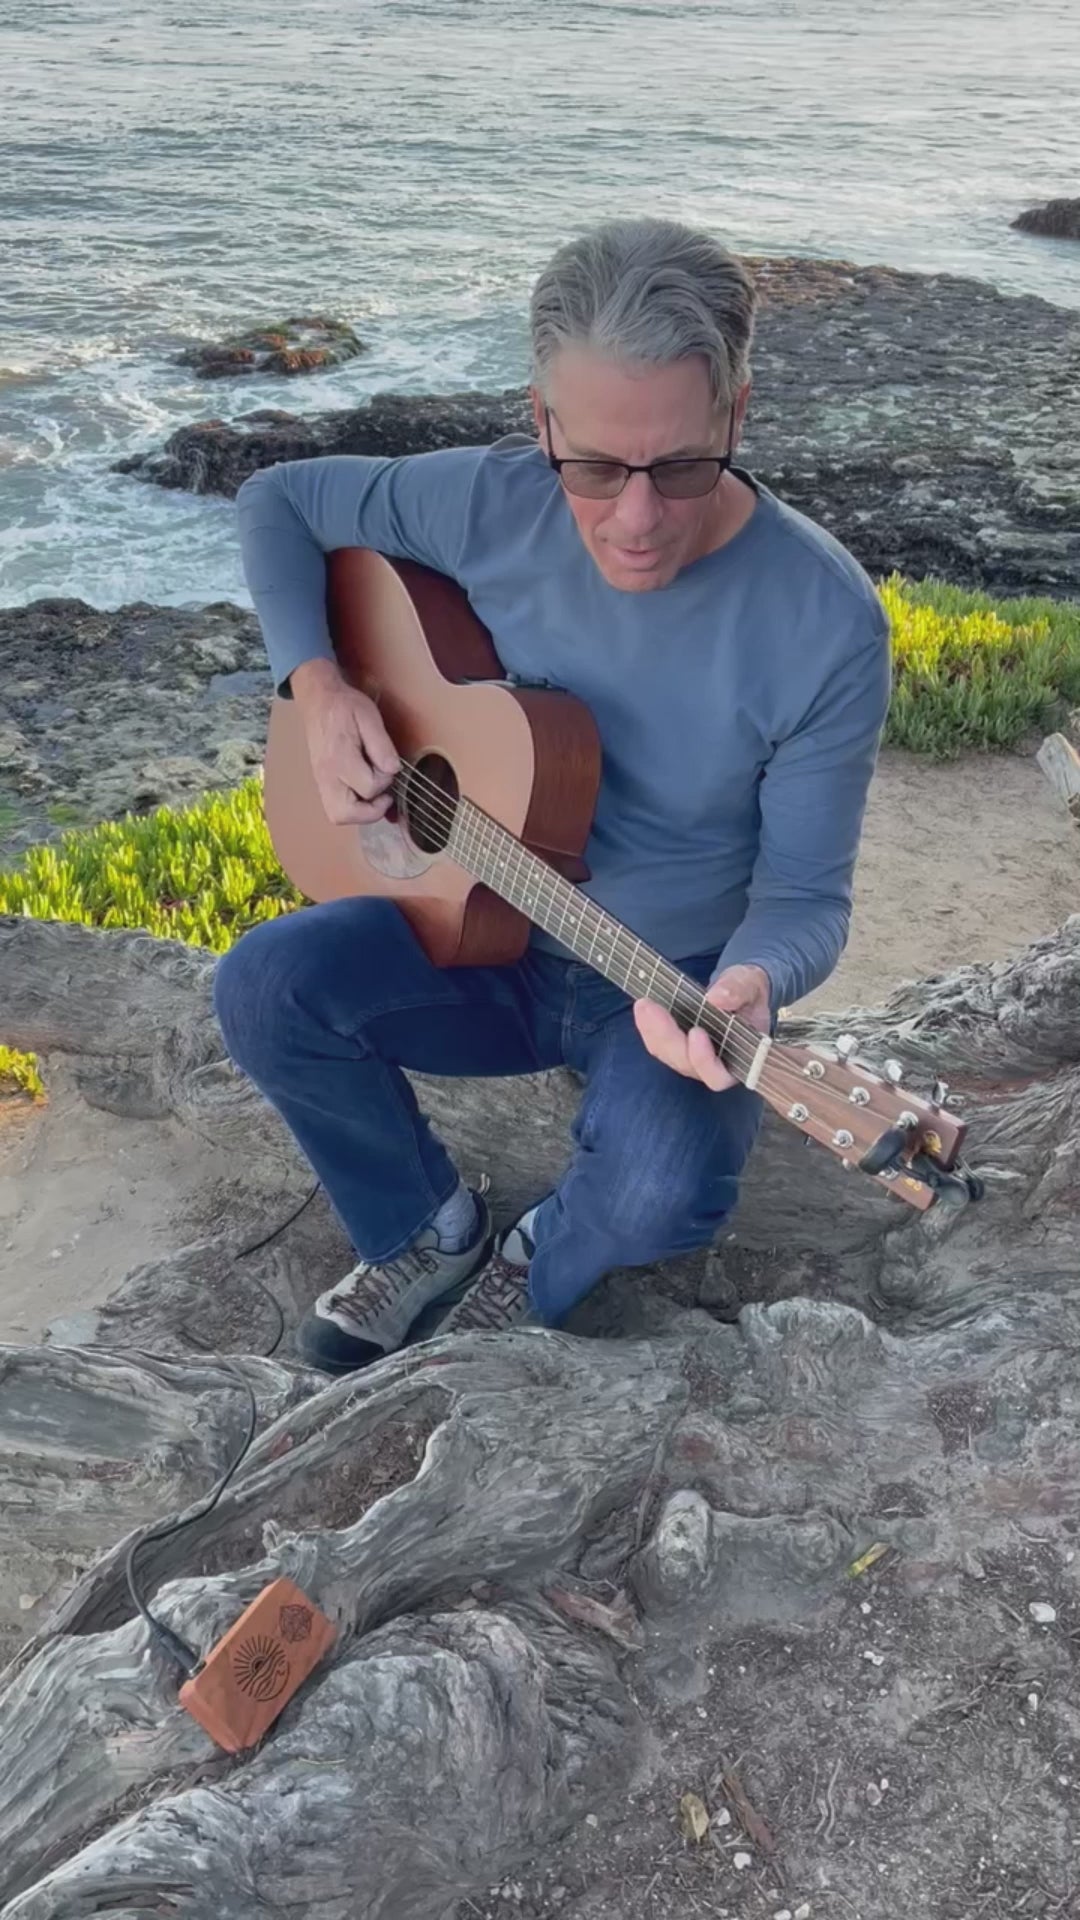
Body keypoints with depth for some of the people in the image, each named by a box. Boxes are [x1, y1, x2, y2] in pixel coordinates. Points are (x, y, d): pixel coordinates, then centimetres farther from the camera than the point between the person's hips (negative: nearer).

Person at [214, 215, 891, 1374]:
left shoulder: (825, 623, -22)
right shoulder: (495, 503, -14)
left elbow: (804, 890, -17)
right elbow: (278, 501, 1)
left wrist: (747, 986, -40)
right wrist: (315, 686, -16)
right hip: (489, 935, 3)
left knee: (665, 1190, -32)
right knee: (263, 987, -22)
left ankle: (540, 1269, 8)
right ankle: (427, 1232, 6)